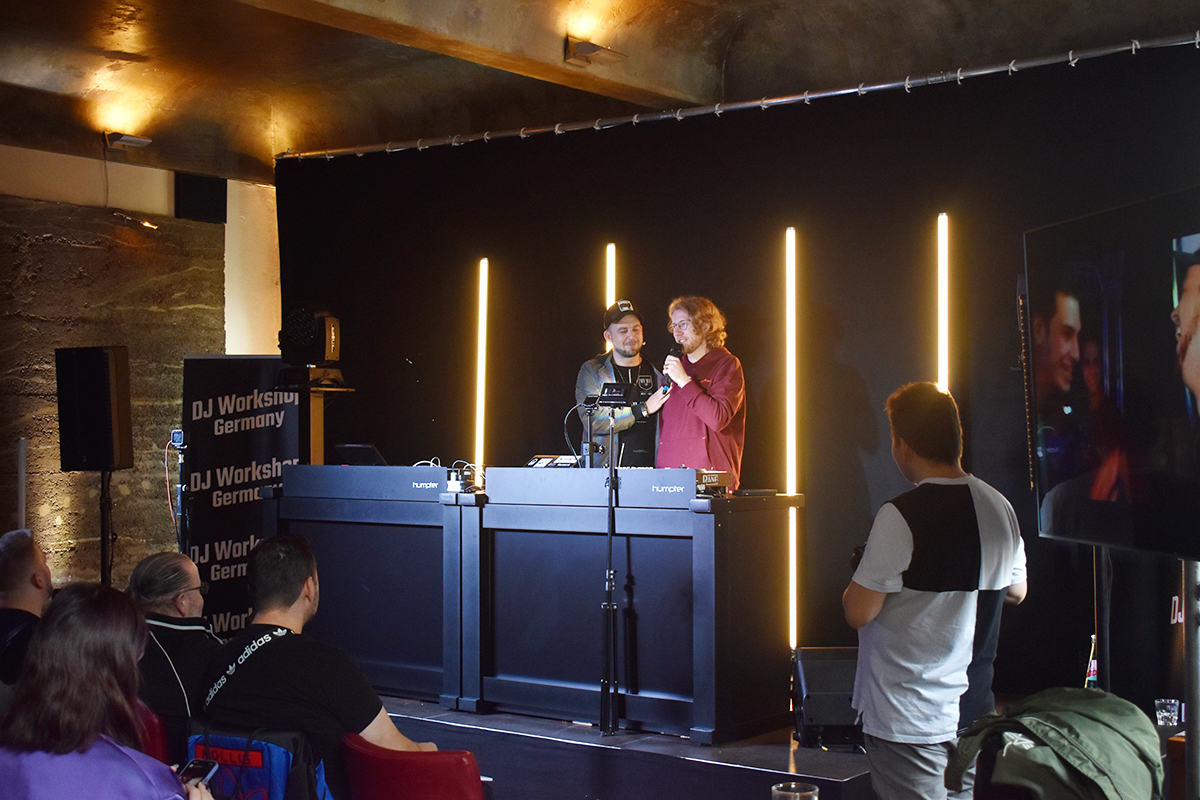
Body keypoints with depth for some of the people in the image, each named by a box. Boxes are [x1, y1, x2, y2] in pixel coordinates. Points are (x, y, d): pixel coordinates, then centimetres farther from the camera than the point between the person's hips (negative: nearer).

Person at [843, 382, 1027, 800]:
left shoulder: (900, 516, -20)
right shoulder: (999, 507, 2)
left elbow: (858, 612, -17)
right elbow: (1016, 591, 18)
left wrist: (857, 582, 3)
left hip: (910, 720, -7)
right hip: (975, 711, 7)